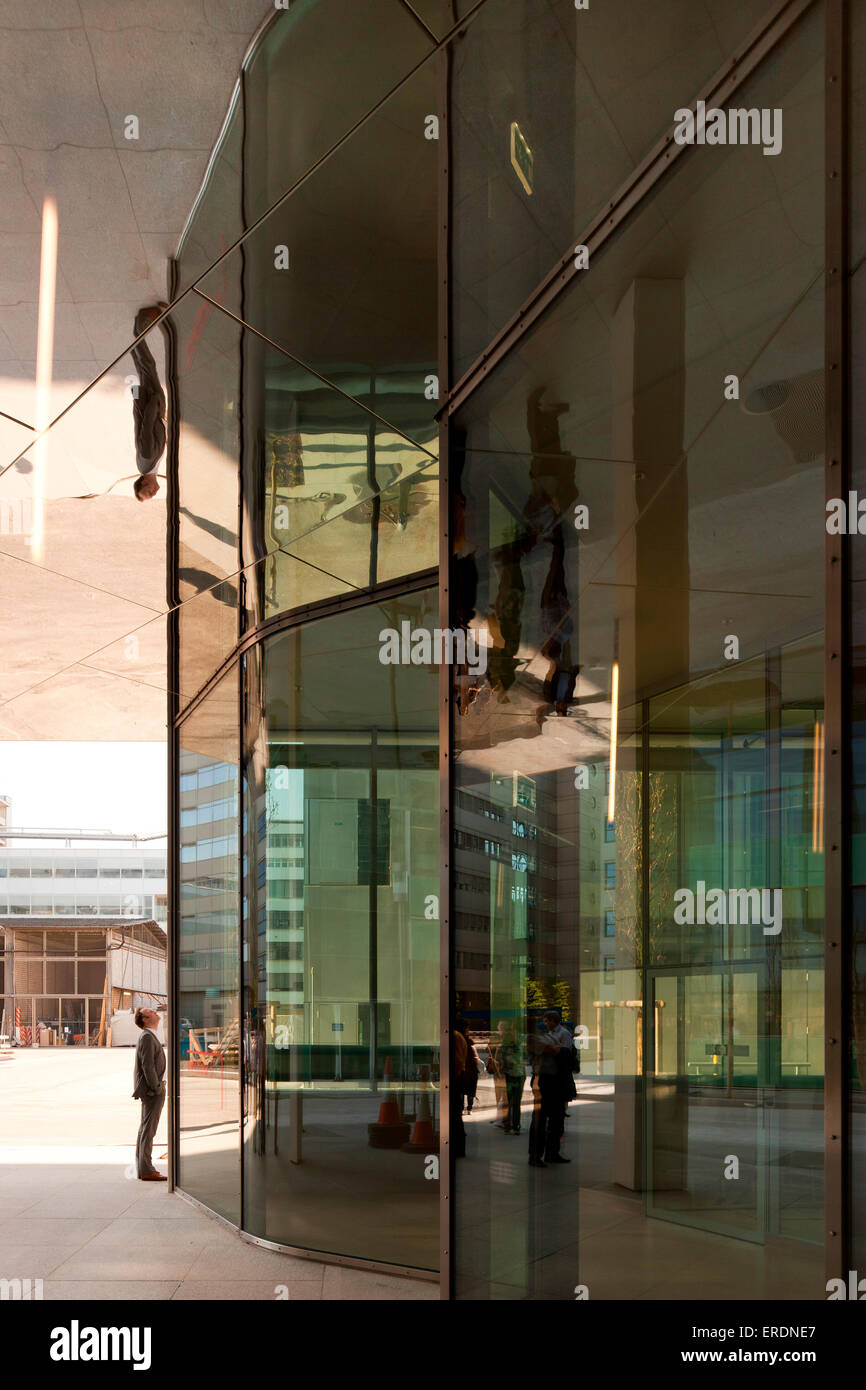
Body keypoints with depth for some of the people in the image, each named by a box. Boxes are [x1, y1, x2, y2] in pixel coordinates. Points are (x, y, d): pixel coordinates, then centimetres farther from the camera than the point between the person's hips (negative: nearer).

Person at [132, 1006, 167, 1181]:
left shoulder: (150, 1037, 18)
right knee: (148, 1129, -9)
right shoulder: (147, 1038, -15)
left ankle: (142, 1169, 17)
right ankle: (147, 1170, -9)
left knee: (145, 1129, 12)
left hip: (151, 1090, 11)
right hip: (152, 1090, -11)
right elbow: (147, 1066, -20)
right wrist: (157, 1088, -19)